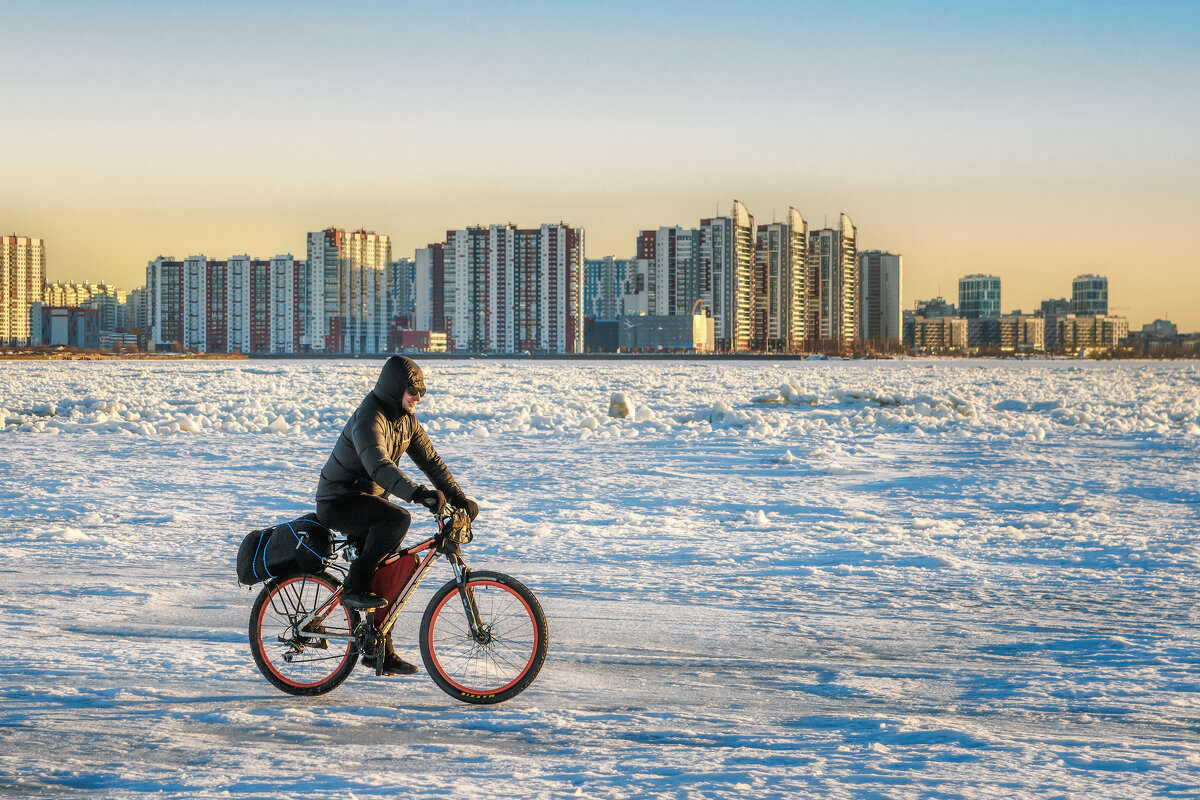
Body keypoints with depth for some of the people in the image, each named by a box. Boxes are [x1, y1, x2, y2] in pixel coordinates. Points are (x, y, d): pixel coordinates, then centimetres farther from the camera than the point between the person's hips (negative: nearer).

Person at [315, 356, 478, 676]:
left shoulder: (405, 419, 5)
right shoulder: (369, 418, -23)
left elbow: (430, 459, 8)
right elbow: (379, 465, -38)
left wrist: (458, 497, -4)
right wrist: (418, 493, -49)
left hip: (367, 500, 9)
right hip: (338, 501, -9)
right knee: (398, 519, -33)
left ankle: (380, 651, 14)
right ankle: (355, 586, -22)